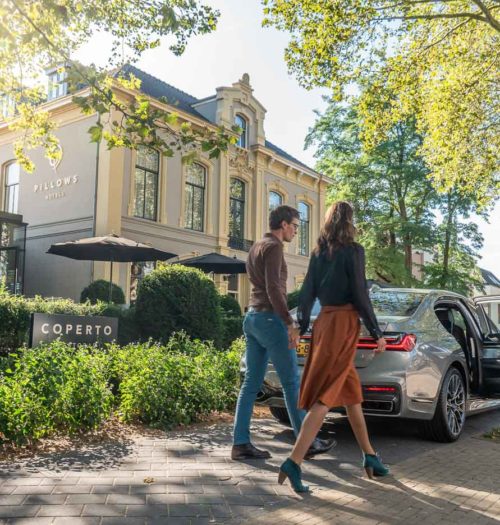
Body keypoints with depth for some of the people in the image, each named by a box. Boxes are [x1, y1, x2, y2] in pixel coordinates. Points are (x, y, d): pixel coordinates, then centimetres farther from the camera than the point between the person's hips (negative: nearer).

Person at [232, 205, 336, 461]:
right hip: (270, 318, -9)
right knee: (292, 382, -1)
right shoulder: (273, 247, -11)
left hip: (252, 317, 10)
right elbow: (273, 288, -20)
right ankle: (307, 442, 8)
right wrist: (290, 323, -20)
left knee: (252, 383, 7)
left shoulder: (256, 247, 19)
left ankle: (241, 443, 7)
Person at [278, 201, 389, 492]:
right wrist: (377, 333, -4)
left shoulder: (319, 252, 11)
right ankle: (294, 463, -15)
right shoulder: (354, 250, -7)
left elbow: (307, 293, 10)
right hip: (344, 323, -7)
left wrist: (300, 329, 16)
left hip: (324, 322, 7)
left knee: (351, 392, 16)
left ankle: (370, 456, 26)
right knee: (326, 396, -9)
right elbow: (360, 295, -11)